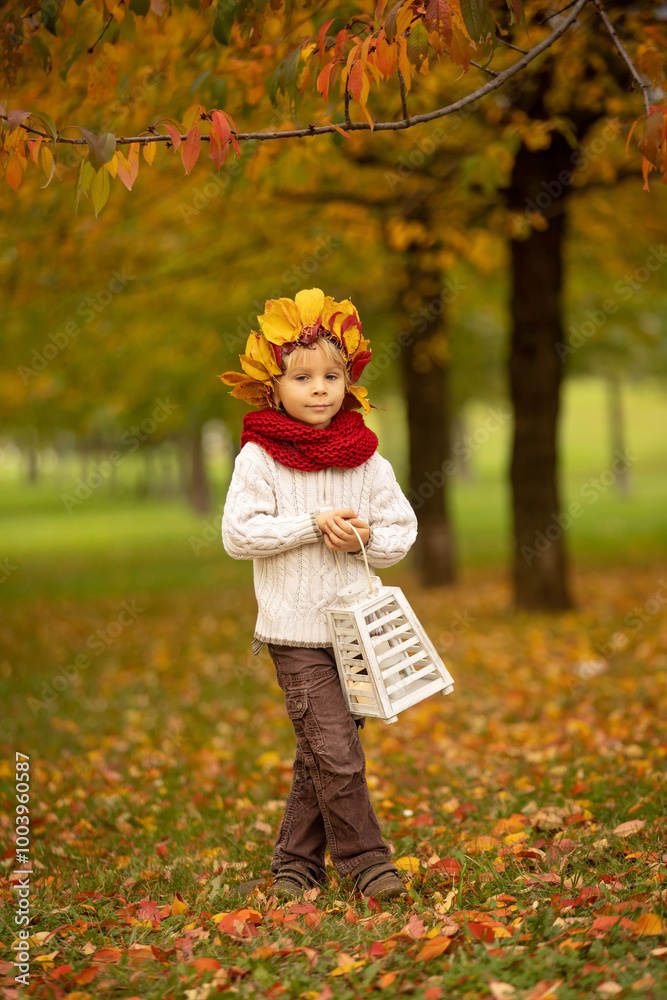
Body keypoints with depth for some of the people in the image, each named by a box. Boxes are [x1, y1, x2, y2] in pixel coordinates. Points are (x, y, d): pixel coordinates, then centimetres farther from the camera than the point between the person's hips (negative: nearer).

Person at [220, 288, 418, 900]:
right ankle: (365, 860, 2)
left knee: (319, 756, 10)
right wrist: (312, 525, -16)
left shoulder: (367, 458, 6)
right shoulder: (259, 458, -5)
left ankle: (296, 861, 22)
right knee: (335, 750, -10)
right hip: (296, 627, -4)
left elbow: (402, 531, 10)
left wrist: (365, 537, -11)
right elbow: (238, 533, -11)